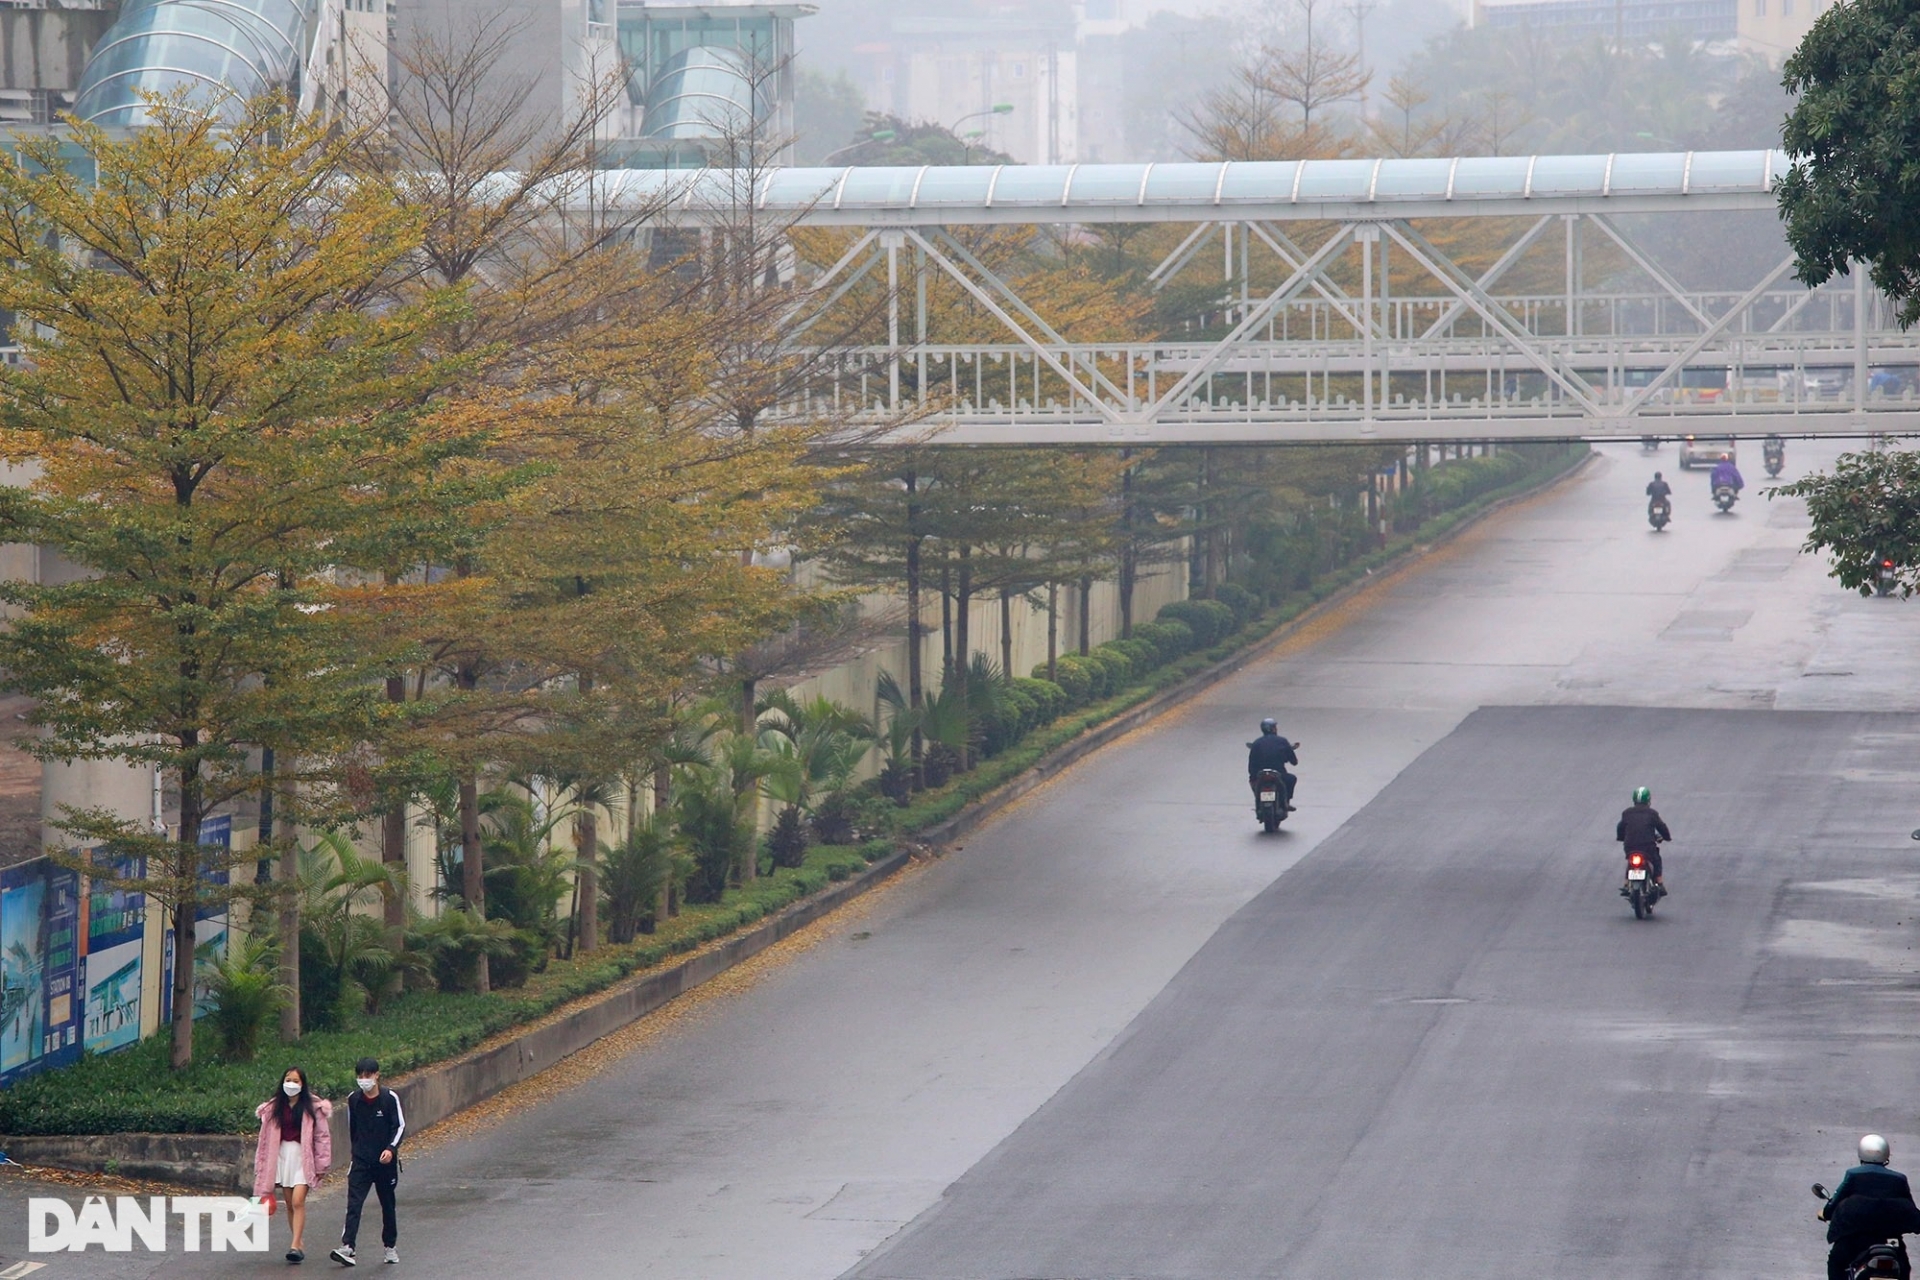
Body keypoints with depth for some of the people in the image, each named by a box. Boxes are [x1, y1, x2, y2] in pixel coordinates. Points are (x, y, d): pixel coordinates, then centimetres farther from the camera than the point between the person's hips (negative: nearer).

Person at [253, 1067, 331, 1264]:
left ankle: (296, 1246, -18)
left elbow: (322, 1136, -2)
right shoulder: (274, 1108, 6)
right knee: (289, 1204, 7)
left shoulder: (313, 1107, -4)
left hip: (304, 1157, -4)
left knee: (298, 1201, -15)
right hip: (283, 1156, 4)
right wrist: (263, 1167, 7)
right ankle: (300, 1243, 17)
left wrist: (321, 1165, -5)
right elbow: (266, 1138, 8)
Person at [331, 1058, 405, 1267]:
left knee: (387, 1205, 11)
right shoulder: (353, 1100, 2)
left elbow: (400, 1126, -5)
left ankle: (391, 1246, 28)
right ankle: (347, 1249, -22)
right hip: (361, 1161, 1)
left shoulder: (390, 1098, -7)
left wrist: (391, 1149, -20)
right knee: (353, 1204, -13)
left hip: (385, 1161, -1)